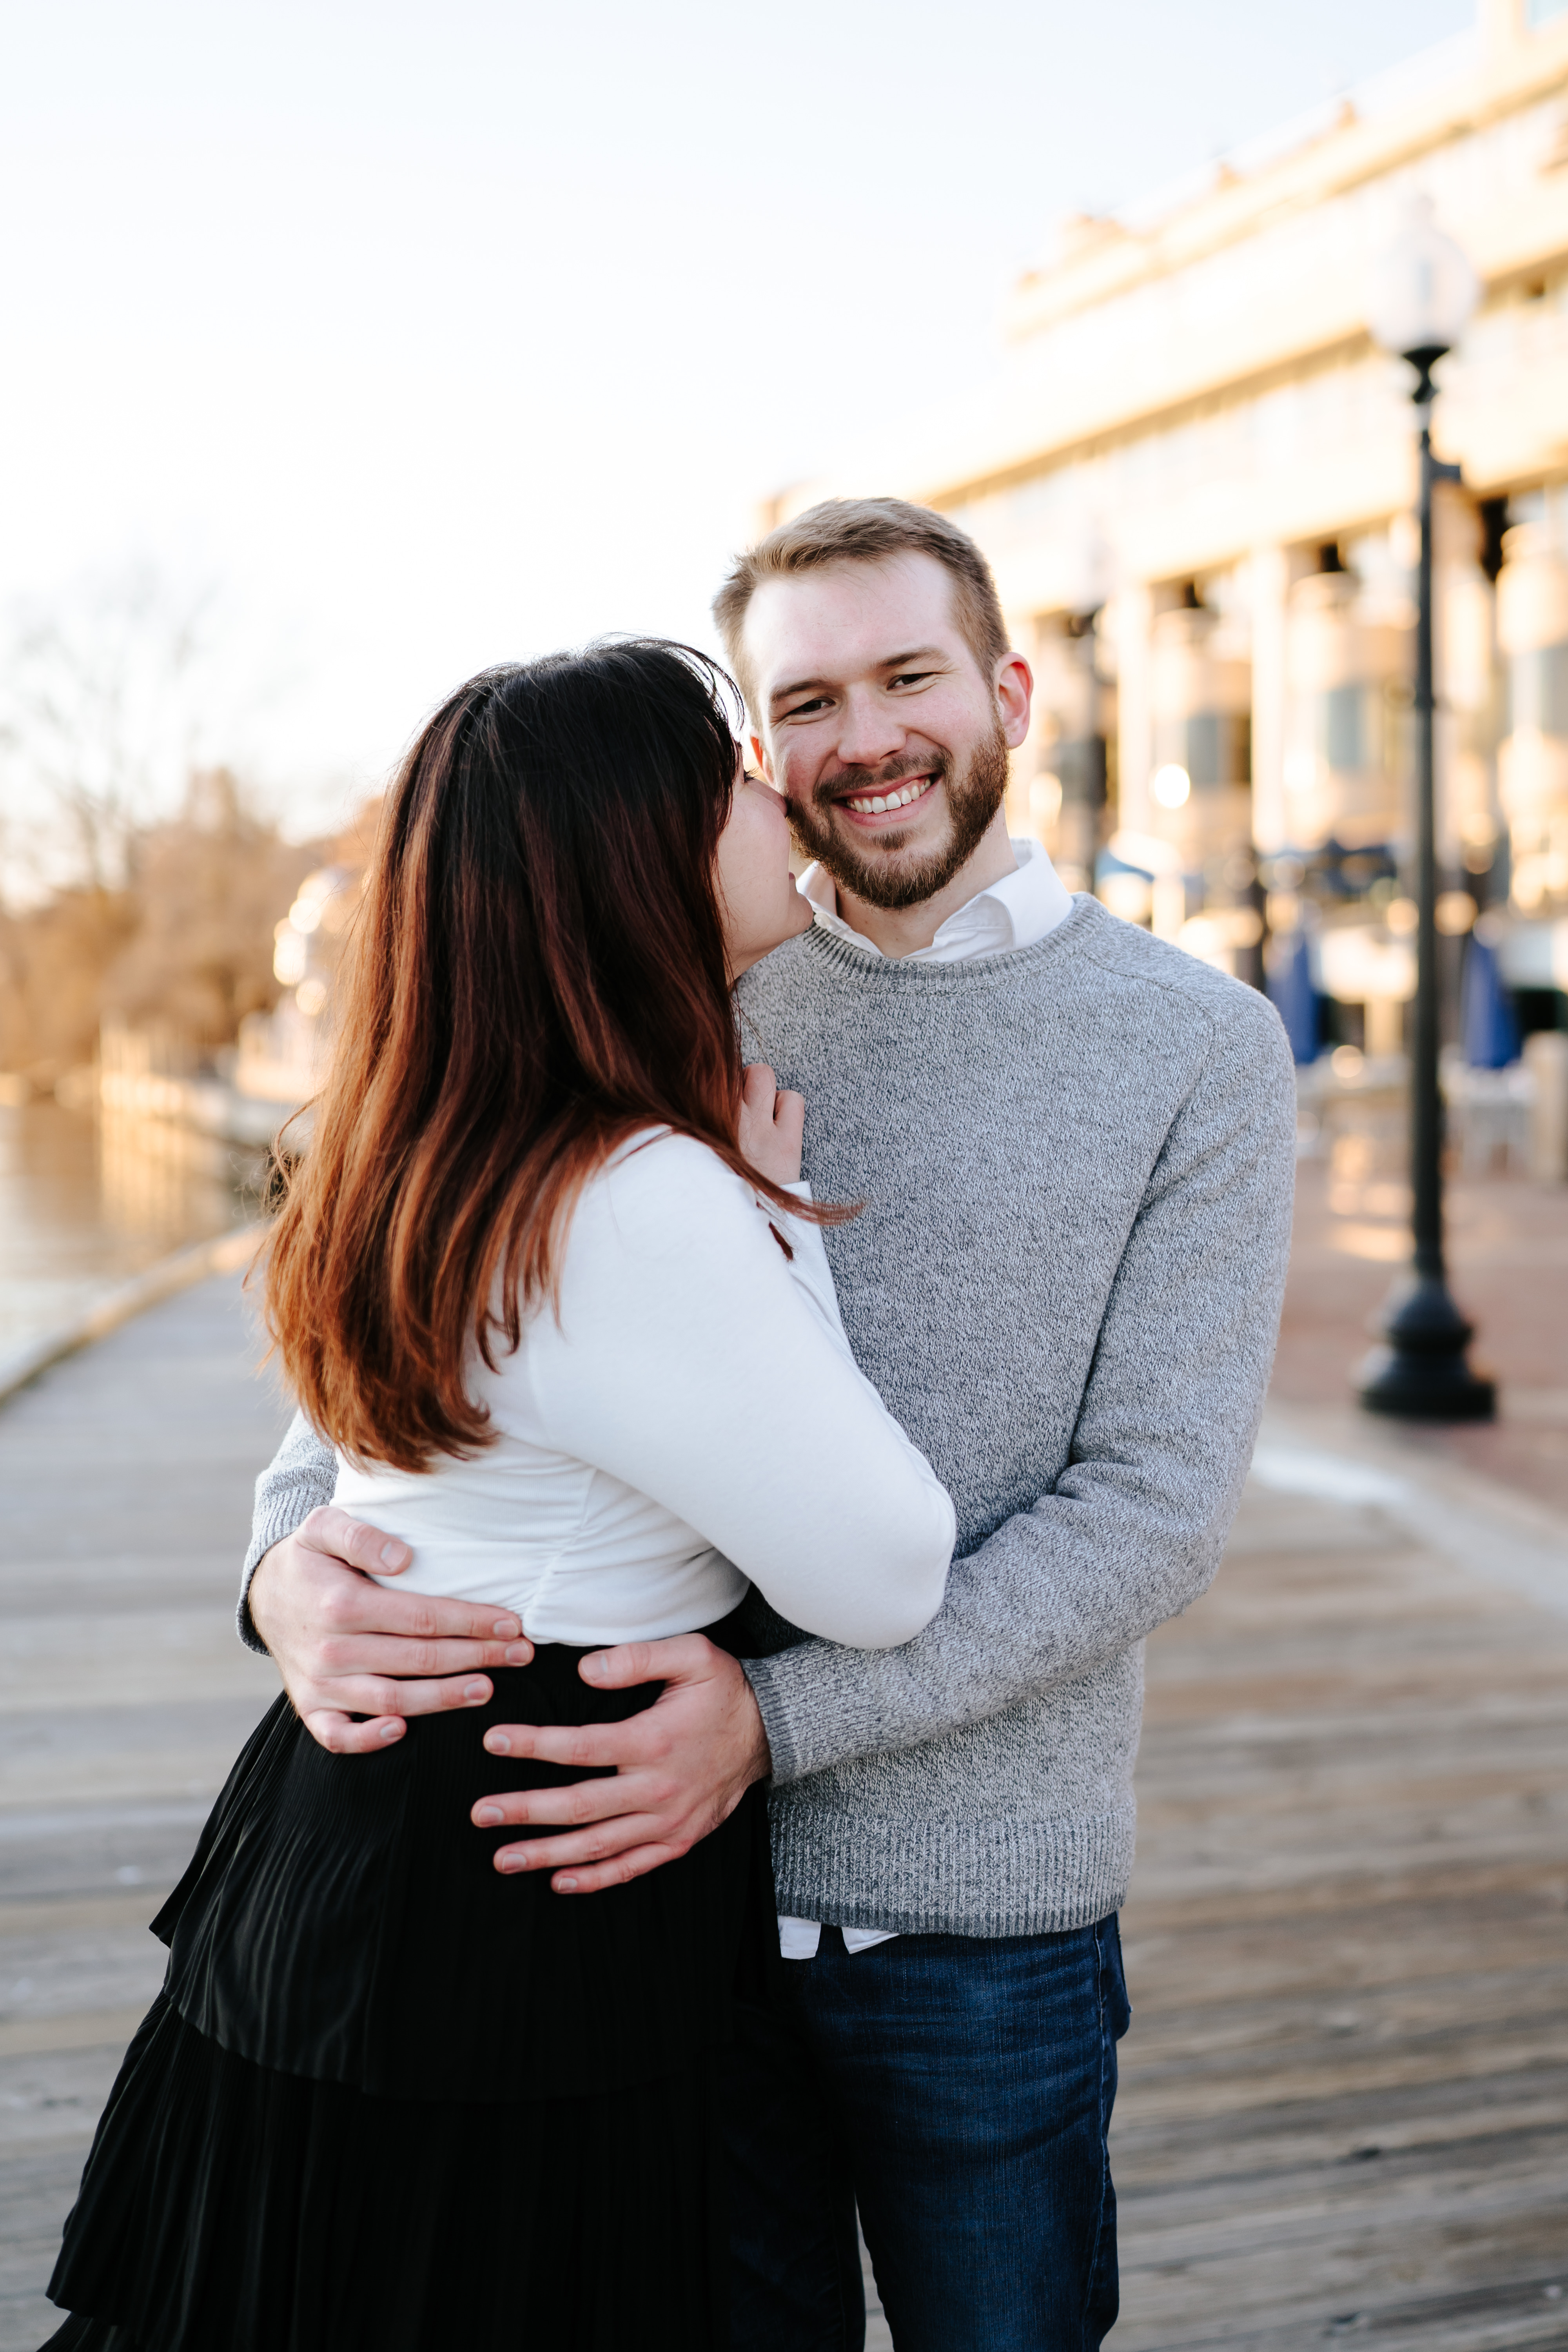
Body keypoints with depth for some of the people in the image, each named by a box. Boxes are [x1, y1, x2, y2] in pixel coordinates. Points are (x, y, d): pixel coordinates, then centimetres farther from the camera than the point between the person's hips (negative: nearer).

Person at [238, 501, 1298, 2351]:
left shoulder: (1198, 1047, -5)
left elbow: (1157, 1507, -12)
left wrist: (778, 1716, -21)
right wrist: (293, 1552, -18)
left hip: (980, 1919, -2)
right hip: (659, 1868, 2)